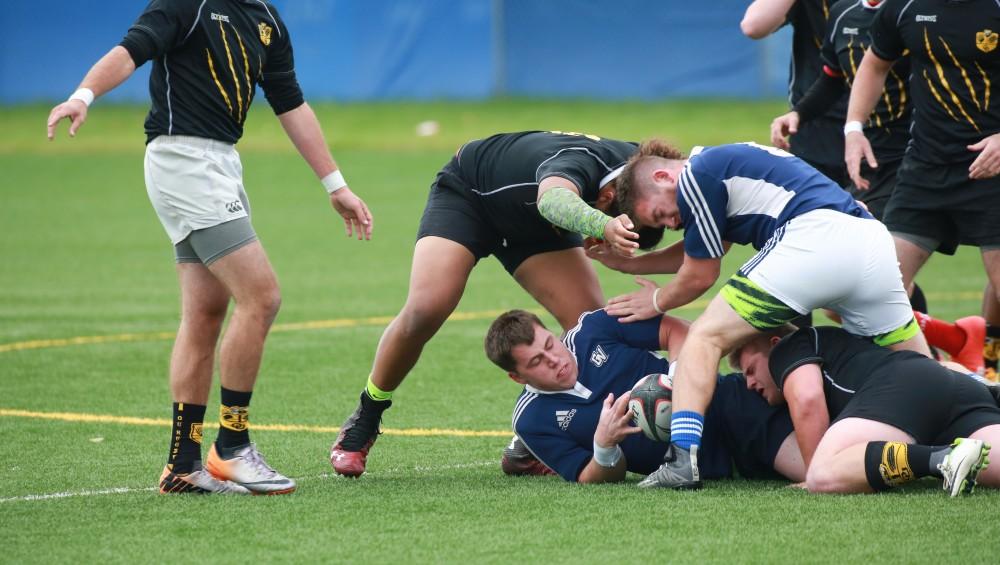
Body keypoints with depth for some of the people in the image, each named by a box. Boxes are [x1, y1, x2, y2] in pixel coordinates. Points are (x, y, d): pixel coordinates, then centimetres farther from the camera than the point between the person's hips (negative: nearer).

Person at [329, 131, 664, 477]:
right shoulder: (581, 163, -43)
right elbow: (553, 199, -67)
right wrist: (606, 227, -86)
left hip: (535, 226, 6)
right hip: (466, 191, -6)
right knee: (426, 309, -23)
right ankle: (364, 420, 0)